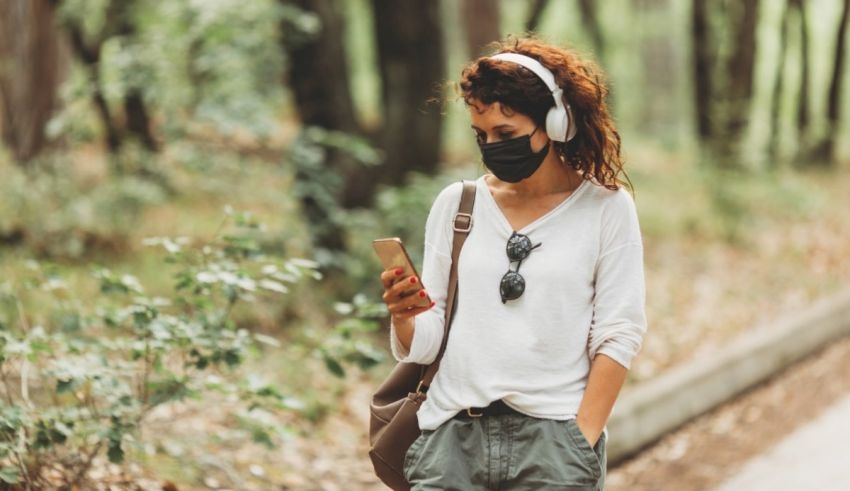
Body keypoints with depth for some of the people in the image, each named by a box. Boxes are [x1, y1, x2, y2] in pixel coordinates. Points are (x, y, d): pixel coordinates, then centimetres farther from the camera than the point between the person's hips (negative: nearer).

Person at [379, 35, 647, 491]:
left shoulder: (605, 207, 1)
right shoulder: (456, 202, 8)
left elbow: (618, 336, -2)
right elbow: (423, 345, 8)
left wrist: (580, 445, -8)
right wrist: (402, 317, -13)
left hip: (553, 438, -2)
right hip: (451, 435, 2)